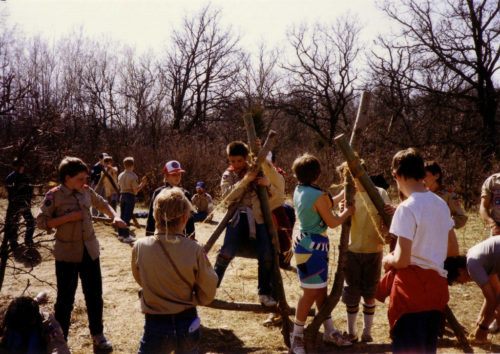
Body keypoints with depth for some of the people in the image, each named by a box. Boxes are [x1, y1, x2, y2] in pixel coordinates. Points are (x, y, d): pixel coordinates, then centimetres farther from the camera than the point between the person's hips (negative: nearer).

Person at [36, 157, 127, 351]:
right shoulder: (54, 196, -11)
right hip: (67, 254, -4)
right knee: (65, 298, 5)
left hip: (90, 251, 5)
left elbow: (102, 203, 21)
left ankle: (97, 334, 28)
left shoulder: (86, 191, 3)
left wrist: (115, 216, 4)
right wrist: (67, 217, -20)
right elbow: (41, 222, -12)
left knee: (95, 295, 12)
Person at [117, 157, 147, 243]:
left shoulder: (120, 175, 7)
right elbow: (135, 190, -16)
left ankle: (120, 234, 19)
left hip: (122, 195, 7)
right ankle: (126, 236, -2)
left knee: (122, 216, 13)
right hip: (130, 196, -6)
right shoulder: (133, 176, -13)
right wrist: (142, 183, -8)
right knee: (127, 216, -5)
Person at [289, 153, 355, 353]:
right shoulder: (318, 196, -21)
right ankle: (297, 336, 10)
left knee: (321, 289, 17)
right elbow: (332, 222, -10)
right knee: (311, 292, -1)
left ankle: (329, 331, 29)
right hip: (312, 247, -9)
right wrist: (347, 212, 6)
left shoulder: (299, 191, 5)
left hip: (307, 243, 9)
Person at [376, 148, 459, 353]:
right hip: (438, 286, 8)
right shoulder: (441, 204, 6)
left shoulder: (407, 208, -17)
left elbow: (402, 260, -20)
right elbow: (453, 250, 14)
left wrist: (388, 260, 0)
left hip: (412, 289, -8)